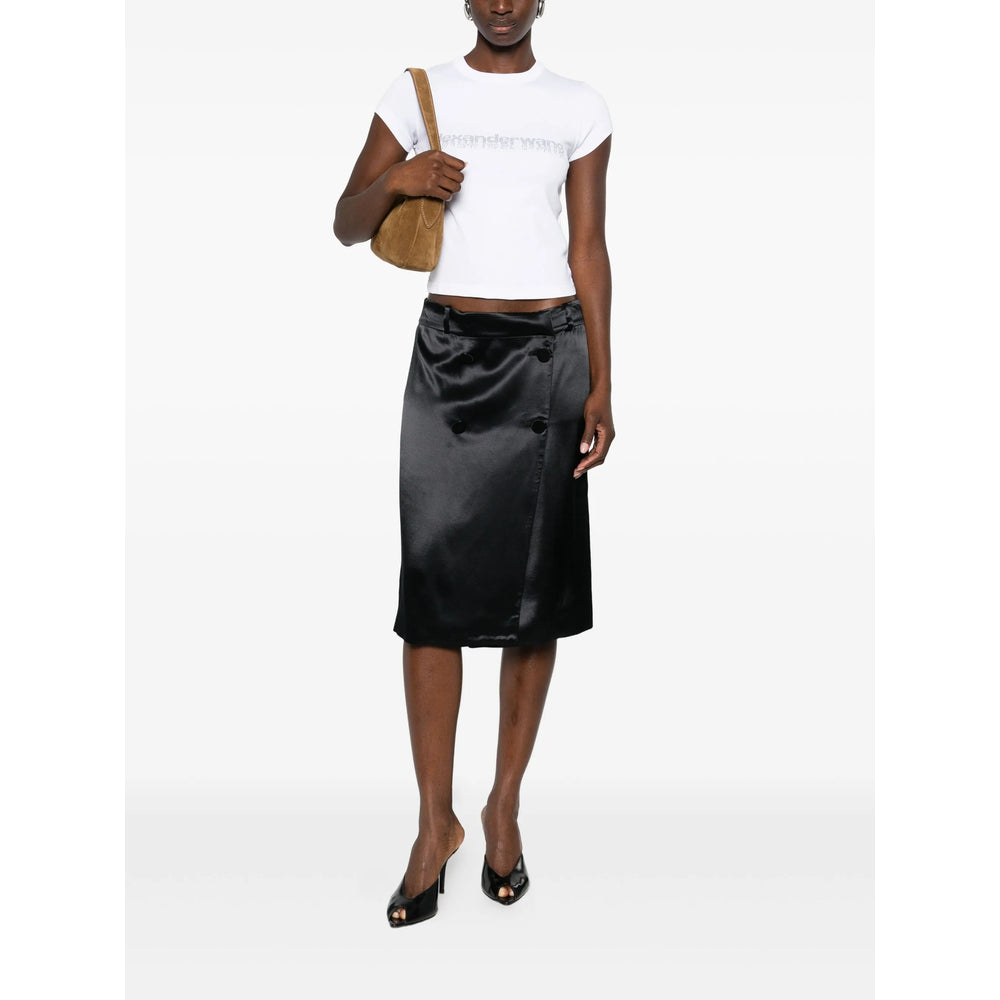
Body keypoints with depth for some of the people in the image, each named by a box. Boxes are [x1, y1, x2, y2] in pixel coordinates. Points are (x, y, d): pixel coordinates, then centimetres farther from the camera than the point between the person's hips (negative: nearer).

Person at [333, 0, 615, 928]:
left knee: (536, 583, 2)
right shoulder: (416, 93, 9)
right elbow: (347, 226, 6)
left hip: (547, 353, 1)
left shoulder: (579, 108, 10)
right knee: (433, 582, -5)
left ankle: (505, 805, 17)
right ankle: (434, 821, 7)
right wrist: (396, 178, -16)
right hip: (447, 349, 0)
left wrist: (601, 387, 0)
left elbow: (589, 250, 7)